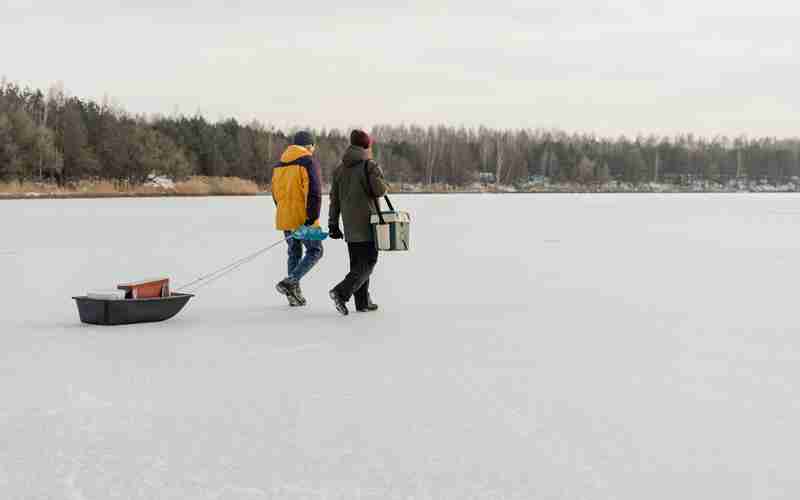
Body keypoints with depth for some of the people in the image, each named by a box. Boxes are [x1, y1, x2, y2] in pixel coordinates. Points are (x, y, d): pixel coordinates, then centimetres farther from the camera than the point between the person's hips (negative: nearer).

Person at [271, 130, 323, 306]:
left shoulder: (279, 165, 12)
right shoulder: (309, 162, -10)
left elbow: (275, 193, 18)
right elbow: (314, 193, -18)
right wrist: (312, 218, -17)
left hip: (284, 218, 7)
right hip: (304, 218, -7)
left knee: (294, 253, 17)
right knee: (315, 252, 6)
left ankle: (295, 294, 17)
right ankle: (289, 282, -10)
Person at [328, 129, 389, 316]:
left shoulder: (340, 168, 10)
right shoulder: (370, 166, -10)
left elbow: (334, 198, 10)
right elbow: (379, 190, -18)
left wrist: (333, 224, 14)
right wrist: (385, 186, 6)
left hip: (349, 225, 7)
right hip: (367, 223, -7)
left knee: (357, 263, 13)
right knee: (368, 262, -3)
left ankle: (363, 302, 15)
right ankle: (341, 292, -20)